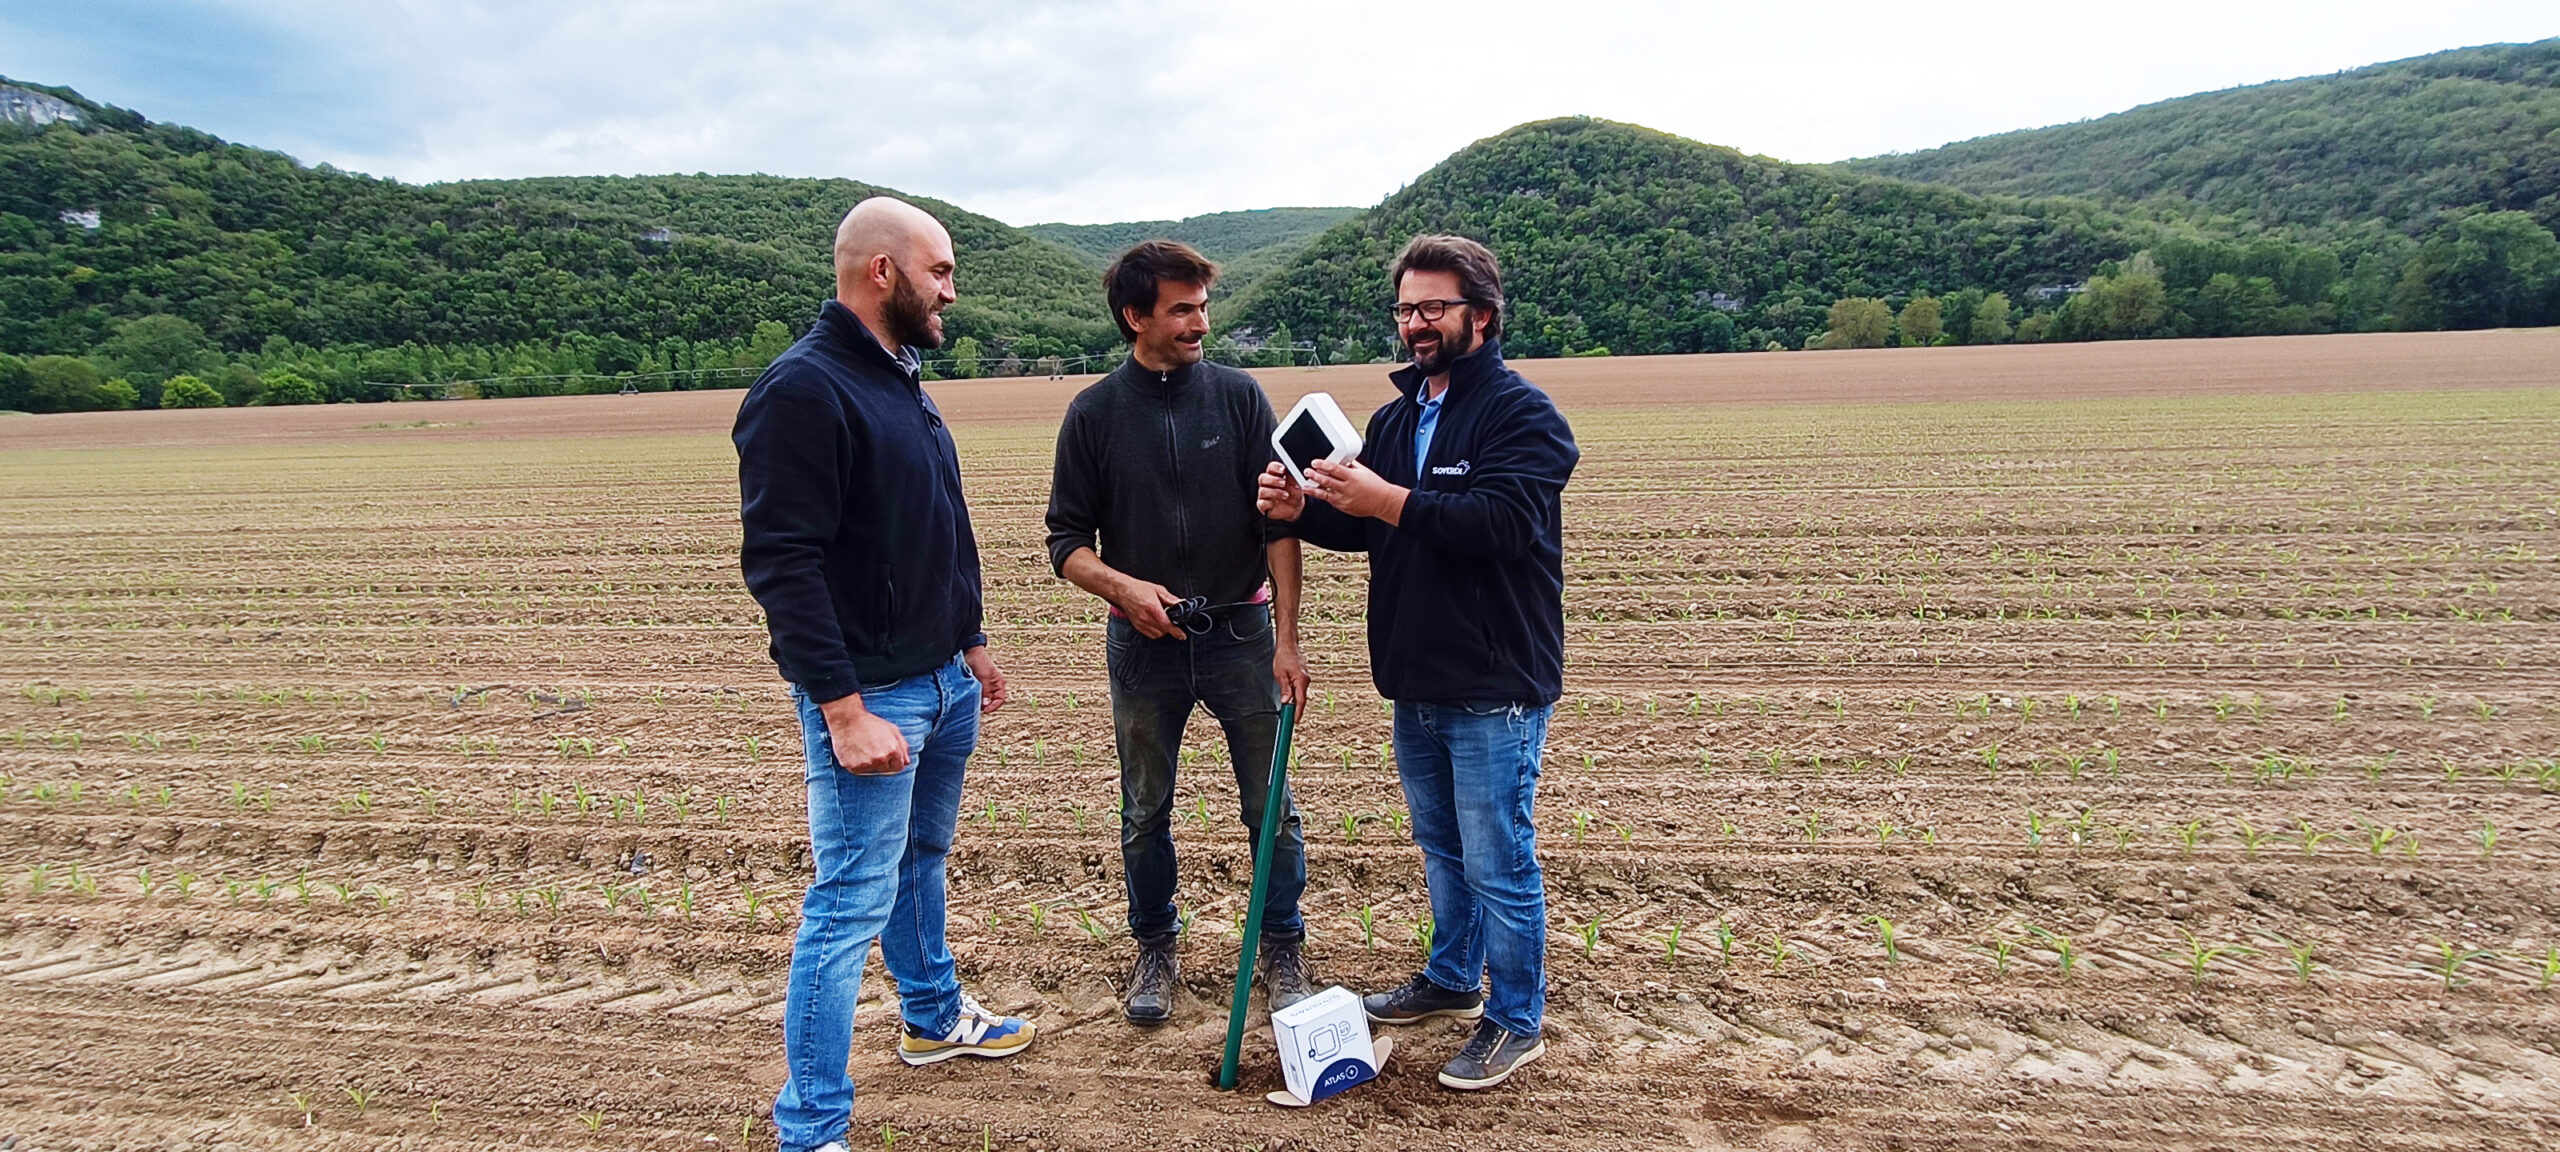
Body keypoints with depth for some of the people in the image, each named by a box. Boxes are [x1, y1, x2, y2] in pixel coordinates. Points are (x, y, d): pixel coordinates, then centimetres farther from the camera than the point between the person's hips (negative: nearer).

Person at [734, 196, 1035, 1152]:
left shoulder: (899, 378, 12)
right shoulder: (802, 389, -17)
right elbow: (781, 564, -23)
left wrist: (970, 642, 21)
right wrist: (845, 709, -25)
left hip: (944, 679, 9)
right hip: (871, 694, -9)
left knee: (921, 857, 24)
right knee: (852, 902, -2)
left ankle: (934, 1016, 43)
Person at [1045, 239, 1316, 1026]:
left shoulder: (1237, 395, -3)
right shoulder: (1095, 413, -3)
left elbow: (1281, 523, -5)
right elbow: (1068, 540, -1)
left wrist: (1286, 639, -11)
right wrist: (1124, 587, -21)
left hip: (1241, 631, 0)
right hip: (1143, 640, 0)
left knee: (1271, 807, 7)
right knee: (1146, 813, 14)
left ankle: (1283, 949, 28)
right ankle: (1155, 950, 34)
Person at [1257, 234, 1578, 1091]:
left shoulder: (1522, 413, -12)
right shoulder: (1397, 417, 13)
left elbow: (1505, 521, -28)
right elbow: (1363, 526, 13)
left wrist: (1387, 500, -32)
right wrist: (1301, 510, -7)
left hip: (1494, 686, -8)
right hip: (1416, 682, 8)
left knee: (1498, 862, 3)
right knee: (1442, 847, 22)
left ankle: (1516, 1021, 21)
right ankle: (1452, 980, 41)